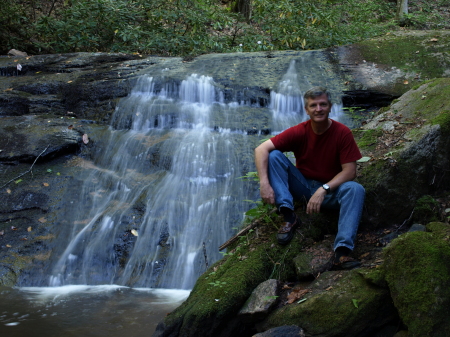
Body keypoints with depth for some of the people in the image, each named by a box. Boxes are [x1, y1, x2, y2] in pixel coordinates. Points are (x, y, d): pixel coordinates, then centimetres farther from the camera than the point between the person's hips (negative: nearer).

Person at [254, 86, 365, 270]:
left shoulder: (342, 133, -12)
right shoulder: (299, 132, -10)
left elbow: (349, 171, -16)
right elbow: (261, 149, -17)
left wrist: (323, 189, -29)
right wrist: (264, 183, -31)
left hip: (330, 191, -1)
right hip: (303, 186, 1)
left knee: (356, 189, -33)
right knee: (274, 155, -18)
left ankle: (342, 251, -43)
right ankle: (289, 217, -23)